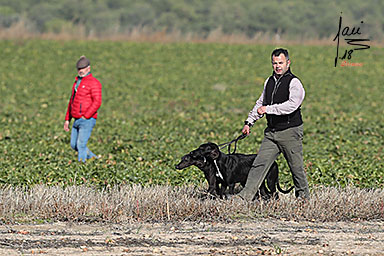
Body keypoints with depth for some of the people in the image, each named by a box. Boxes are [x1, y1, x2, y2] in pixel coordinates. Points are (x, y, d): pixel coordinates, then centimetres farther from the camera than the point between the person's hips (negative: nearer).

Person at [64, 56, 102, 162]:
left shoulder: (93, 83, -9)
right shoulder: (77, 82, 18)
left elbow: (97, 102, -18)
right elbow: (72, 101, 23)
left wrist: (85, 117, -20)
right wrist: (67, 119, 18)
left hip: (87, 120, -9)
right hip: (77, 121, 9)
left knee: (81, 144, -11)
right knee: (74, 145, 11)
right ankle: (93, 158, 25)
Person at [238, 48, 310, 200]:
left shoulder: (294, 83, -9)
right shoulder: (269, 81, 14)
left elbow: (292, 105, -25)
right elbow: (260, 103, 26)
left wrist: (269, 109, -23)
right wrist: (249, 122, 22)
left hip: (290, 132, -6)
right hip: (271, 133, 6)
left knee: (296, 167, 2)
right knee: (259, 163, -3)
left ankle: (303, 198, 17)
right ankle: (246, 196, -7)